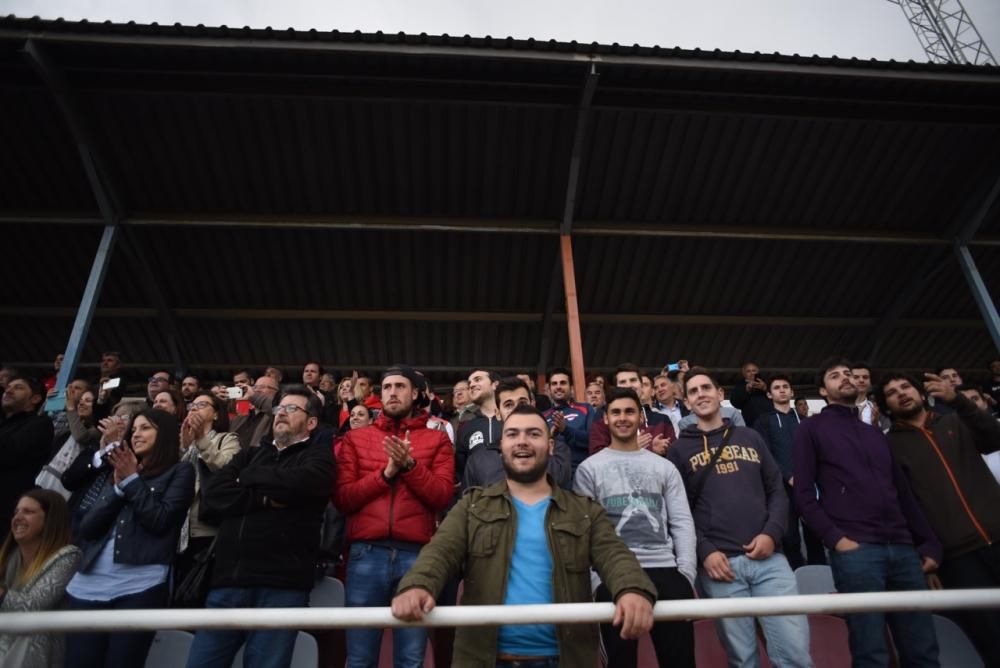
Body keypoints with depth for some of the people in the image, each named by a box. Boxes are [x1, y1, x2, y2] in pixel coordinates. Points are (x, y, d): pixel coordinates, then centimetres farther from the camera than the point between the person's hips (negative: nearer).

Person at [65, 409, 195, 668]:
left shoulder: (179, 472, 7)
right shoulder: (117, 473, 23)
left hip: (139, 586, -5)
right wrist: (118, 485, 0)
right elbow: (87, 527, 13)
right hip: (89, 584, 5)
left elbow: (161, 520, -7)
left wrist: (132, 480, -3)